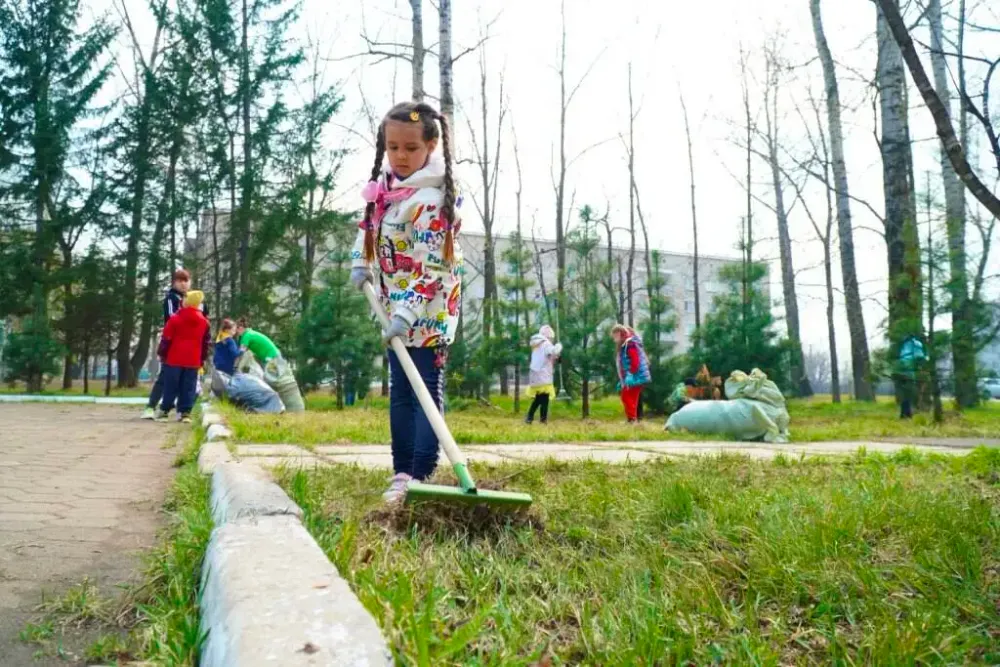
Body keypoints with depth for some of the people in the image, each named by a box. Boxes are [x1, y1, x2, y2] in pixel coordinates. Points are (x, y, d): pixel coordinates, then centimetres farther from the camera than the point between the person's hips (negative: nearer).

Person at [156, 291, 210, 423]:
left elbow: (166, 338, -3)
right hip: (193, 361, 2)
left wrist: (162, 354, 8)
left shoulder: (175, 318, -4)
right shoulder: (204, 321, 6)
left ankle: (164, 411, 9)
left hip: (174, 358, -2)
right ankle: (185, 412, 1)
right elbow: (206, 343, 11)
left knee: (170, 387, 5)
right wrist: (202, 359, 18)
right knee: (188, 388, 4)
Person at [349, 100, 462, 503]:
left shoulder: (431, 198, -22)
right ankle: (402, 471, 19)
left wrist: (407, 314, -32)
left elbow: (431, 267, -26)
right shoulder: (385, 185, 4)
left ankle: (422, 475, -1)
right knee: (400, 391, 11)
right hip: (398, 305, 9)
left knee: (426, 389, -5)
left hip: (428, 308, -9)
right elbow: (368, 223, 22)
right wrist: (360, 263, 8)